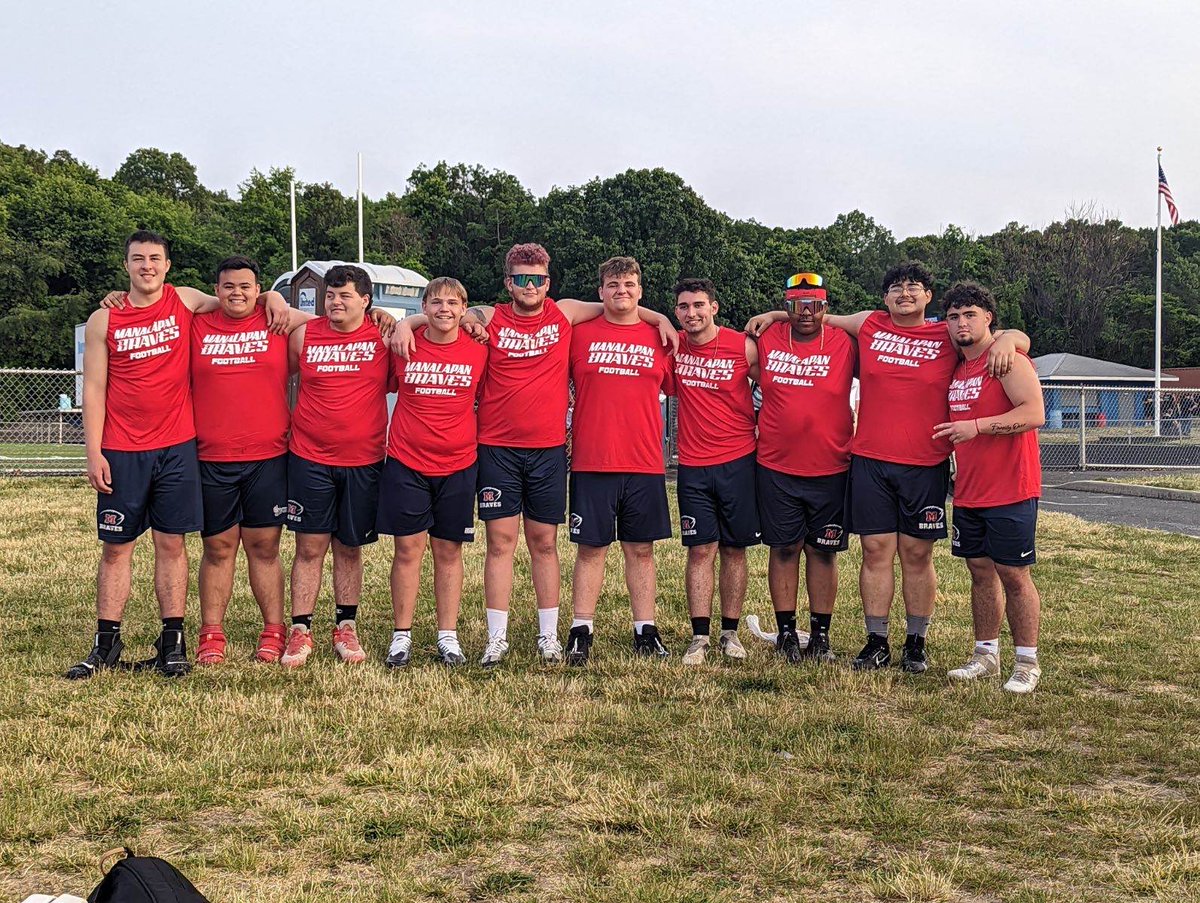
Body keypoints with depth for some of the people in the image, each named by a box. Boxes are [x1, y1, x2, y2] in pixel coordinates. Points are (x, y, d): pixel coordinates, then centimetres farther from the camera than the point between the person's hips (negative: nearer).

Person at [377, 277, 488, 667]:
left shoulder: (478, 349, 0)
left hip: (457, 464, 1)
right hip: (406, 462, 0)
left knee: (448, 550, 6)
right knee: (408, 548, 1)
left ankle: (448, 637, 14)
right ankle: (402, 636, 10)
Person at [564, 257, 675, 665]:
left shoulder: (659, 338, 8)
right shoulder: (580, 334, 4)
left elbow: (673, 387, 20)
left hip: (645, 464, 1)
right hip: (591, 463, -1)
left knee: (641, 550, 8)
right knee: (590, 548, 3)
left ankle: (646, 631, 14)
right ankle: (581, 632, 9)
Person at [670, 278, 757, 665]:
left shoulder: (744, 346, -6)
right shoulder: (672, 345, 1)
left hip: (738, 462, -1)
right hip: (693, 465, 2)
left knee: (734, 550, 6)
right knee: (700, 550, 1)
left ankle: (730, 634, 14)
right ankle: (699, 638, 4)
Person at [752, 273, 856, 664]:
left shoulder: (843, 344, -3)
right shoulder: (766, 339, 2)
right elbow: (754, 378, 21)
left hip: (830, 468, -1)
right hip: (776, 467, 1)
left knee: (823, 551, 7)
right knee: (784, 548, 7)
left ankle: (821, 635, 16)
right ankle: (786, 632, 17)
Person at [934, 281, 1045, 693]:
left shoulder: (1008, 358, -11)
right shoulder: (955, 368, 12)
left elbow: (1034, 413, -23)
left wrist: (976, 427, -26)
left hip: (1011, 490, -7)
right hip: (968, 491, 7)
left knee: (1014, 575, -3)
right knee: (981, 571, 12)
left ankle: (1027, 663, 6)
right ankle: (986, 655, 21)